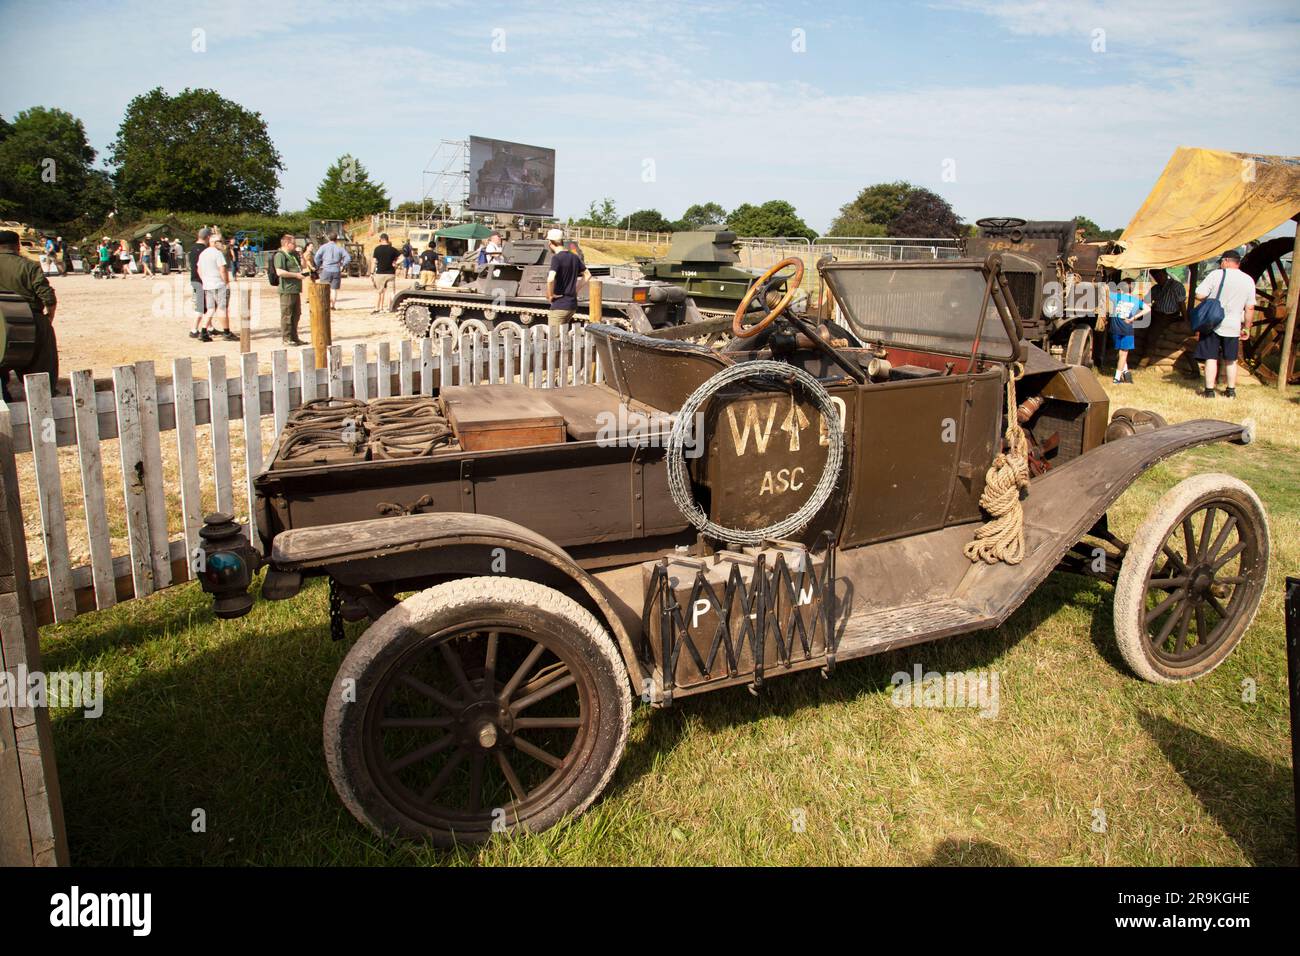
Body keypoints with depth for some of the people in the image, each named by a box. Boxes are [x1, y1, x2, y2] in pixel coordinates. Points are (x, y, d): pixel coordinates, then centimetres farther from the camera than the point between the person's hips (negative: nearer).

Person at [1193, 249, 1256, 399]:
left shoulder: (1216, 274, -9)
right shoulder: (1248, 280, 4)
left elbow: (1199, 295, -14)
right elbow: (1250, 308, 6)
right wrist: (1246, 328, 14)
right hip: (1233, 327, 4)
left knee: (1211, 358, 0)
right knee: (1230, 360, 15)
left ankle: (1209, 391, -2)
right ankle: (1231, 391, 21)